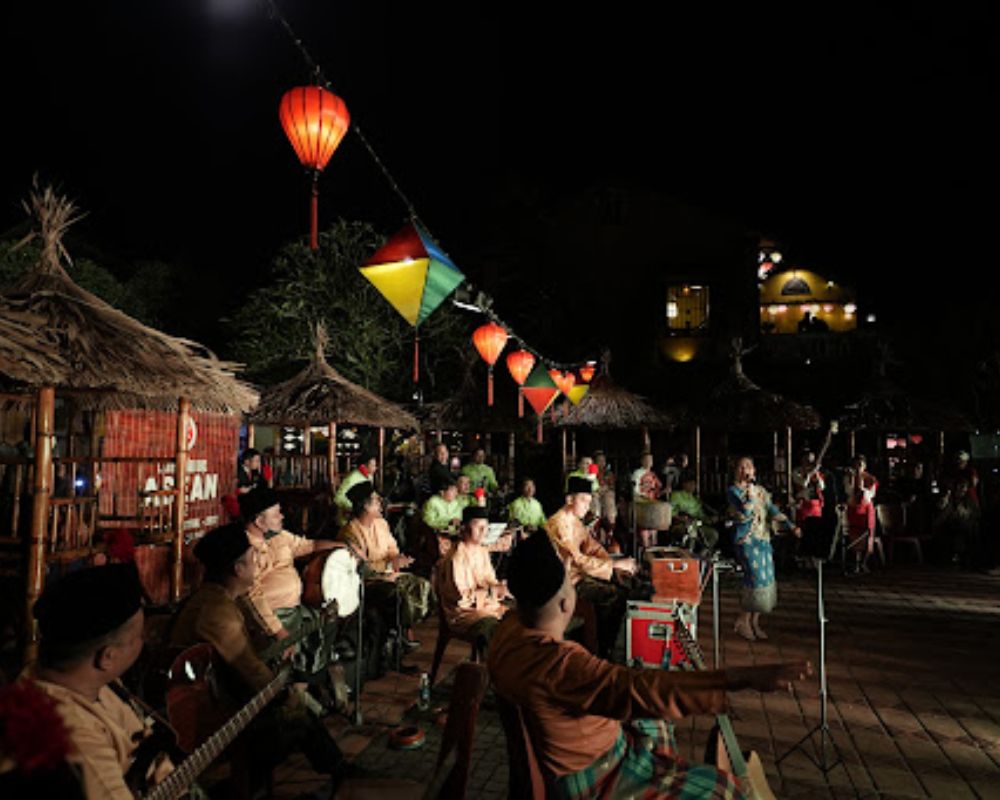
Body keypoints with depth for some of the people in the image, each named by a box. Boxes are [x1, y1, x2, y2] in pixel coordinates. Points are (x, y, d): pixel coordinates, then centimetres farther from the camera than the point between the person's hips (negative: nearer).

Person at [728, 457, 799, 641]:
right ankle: (744, 620, 5)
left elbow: (773, 511, 8)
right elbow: (745, 511, -18)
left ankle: (754, 621, 17)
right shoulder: (733, 490, -3)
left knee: (767, 577, 4)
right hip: (746, 539, -6)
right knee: (757, 577, -14)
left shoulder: (761, 491, 16)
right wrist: (750, 489, -16)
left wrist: (790, 526, -4)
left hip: (763, 539, 6)